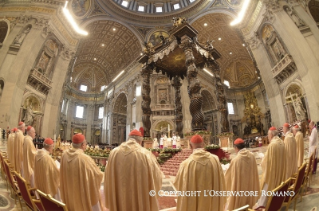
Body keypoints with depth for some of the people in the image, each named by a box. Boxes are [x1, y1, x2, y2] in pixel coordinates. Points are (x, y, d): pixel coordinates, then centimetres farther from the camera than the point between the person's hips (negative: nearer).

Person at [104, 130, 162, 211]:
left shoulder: (114, 153, -7)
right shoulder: (146, 154, -18)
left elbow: (108, 178, 3)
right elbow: (157, 177, -8)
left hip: (118, 200, 3)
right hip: (141, 200, -3)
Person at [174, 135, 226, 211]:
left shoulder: (186, 163, -22)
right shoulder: (215, 159, -14)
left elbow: (177, 184, -6)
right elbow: (221, 184, -1)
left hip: (193, 204, -2)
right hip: (213, 203, 2)